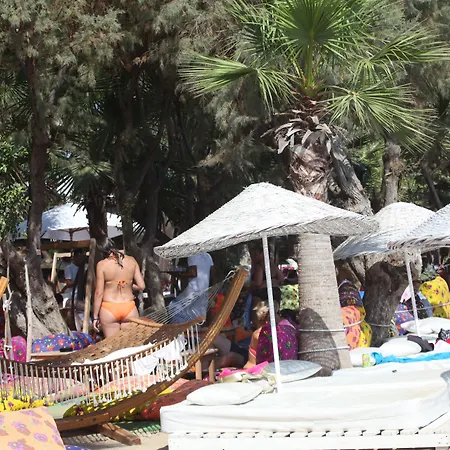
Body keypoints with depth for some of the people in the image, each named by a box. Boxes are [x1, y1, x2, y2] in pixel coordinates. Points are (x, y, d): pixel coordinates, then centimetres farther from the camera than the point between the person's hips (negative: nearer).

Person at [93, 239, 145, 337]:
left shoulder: (102, 265, -5)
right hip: (129, 307, 2)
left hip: (109, 309, -2)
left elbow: (99, 293, -5)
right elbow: (141, 286, 2)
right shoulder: (131, 261, 3)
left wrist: (95, 317, 2)